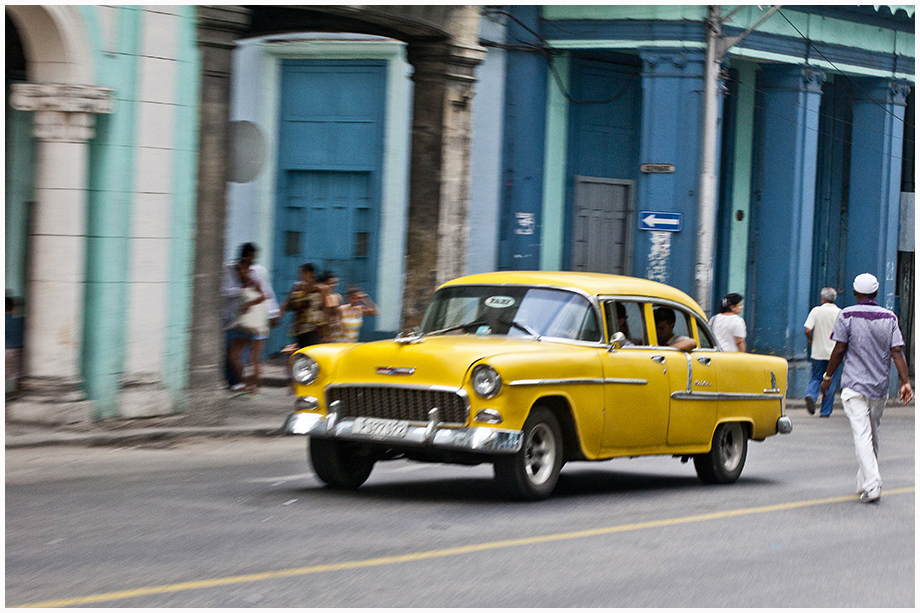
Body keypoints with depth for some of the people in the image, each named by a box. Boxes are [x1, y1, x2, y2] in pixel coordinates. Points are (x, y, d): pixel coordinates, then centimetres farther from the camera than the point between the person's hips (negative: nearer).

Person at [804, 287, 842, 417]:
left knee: (816, 378, 12)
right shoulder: (840, 313, -4)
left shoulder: (816, 311, -4)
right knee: (831, 382, 7)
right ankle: (826, 411, 8)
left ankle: (811, 395, -17)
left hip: (818, 352, 0)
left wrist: (811, 340, 9)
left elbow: (807, 330, -11)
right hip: (833, 352, 0)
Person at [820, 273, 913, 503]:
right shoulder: (889, 318, 5)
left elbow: (839, 349, -6)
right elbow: (897, 352, -4)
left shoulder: (847, 315, -4)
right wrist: (905, 382, -7)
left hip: (855, 385, -4)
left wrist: (828, 377, 5)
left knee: (862, 435, -9)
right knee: (872, 434, 18)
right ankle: (864, 482, 26)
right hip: (880, 386, 4)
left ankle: (872, 485, -22)